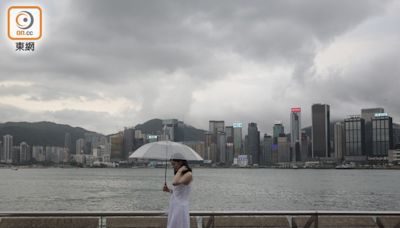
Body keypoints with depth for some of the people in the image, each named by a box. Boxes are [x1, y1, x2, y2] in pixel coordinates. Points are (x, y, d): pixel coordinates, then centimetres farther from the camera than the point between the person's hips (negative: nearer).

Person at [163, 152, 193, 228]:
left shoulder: (188, 175, -14)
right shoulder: (181, 175, 14)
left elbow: (175, 183, -30)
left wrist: (180, 170, -17)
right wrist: (168, 190, 7)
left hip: (180, 208, -9)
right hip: (174, 208, 9)